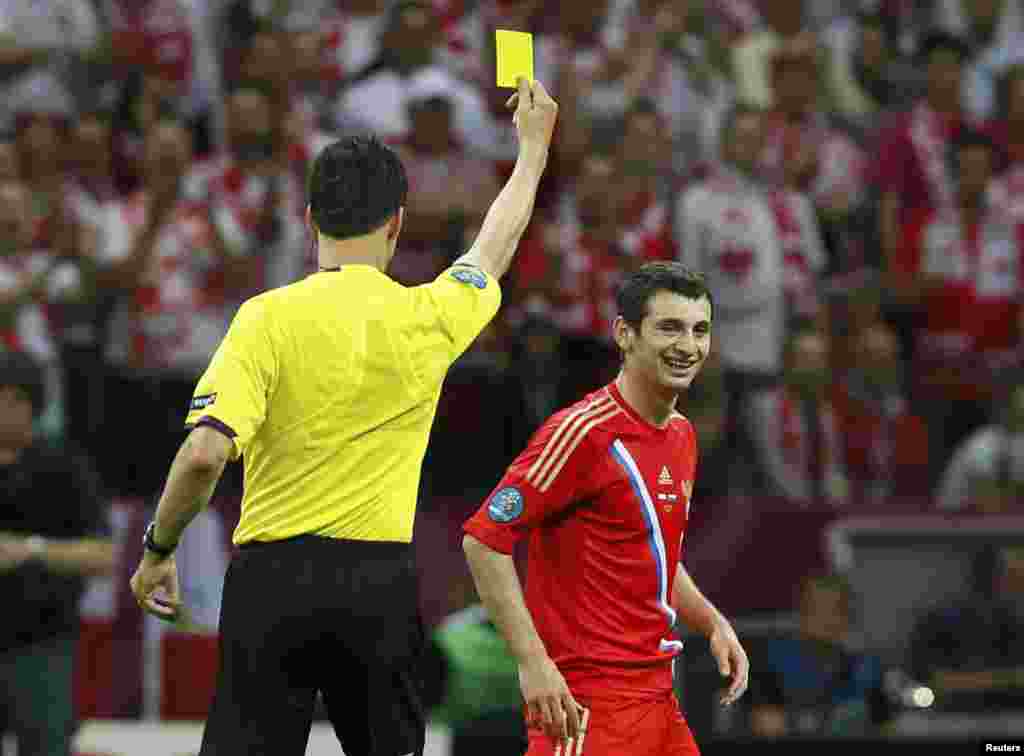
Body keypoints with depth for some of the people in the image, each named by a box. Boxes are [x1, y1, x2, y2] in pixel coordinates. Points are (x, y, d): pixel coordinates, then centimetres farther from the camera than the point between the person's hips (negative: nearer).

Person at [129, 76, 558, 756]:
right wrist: (536, 143, 39)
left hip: (272, 574, -1)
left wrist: (157, 551, -1)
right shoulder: (428, 318, 1)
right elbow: (497, 244, 23)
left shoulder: (267, 318, -7)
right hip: (381, 581, 2)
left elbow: (206, 453, -16)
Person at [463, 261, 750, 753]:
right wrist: (533, 662, -22)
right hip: (587, 702, -9)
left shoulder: (682, 436, 14)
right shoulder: (585, 431, -13)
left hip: (657, 697, 9)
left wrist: (714, 624, 12)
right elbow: (484, 539, -17)